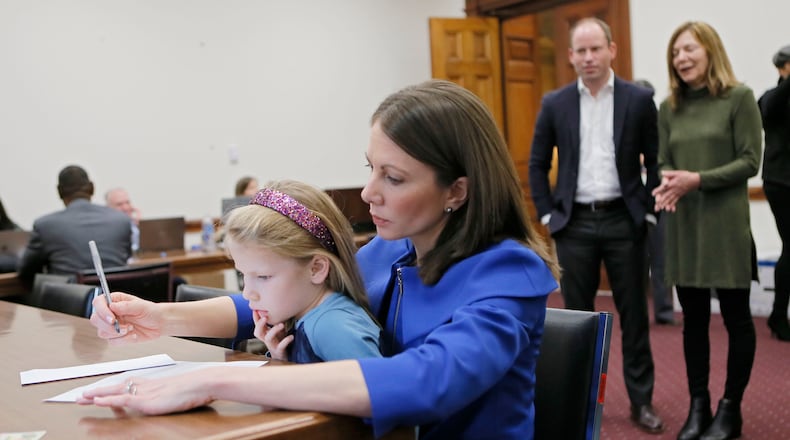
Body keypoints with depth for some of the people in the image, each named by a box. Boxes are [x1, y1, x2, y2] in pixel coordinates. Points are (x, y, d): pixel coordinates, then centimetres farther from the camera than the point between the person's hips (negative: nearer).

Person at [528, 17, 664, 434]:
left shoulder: (639, 99, -1)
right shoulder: (555, 103, 2)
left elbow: (656, 161, 4)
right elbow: (537, 164, 8)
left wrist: (649, 211, -1)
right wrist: (547, 214, 2)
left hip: (624, 220, -1)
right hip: (575, 223, 1)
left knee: (634, 314, 7)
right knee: (577, 314, 9)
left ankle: (642, 401, 19)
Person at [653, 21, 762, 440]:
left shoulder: (739, 97, -3)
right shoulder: (669, 107, 9)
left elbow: (750, 161, -8)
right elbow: (664, 163, 11)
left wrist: (698, 179, -19)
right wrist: (667, 185, -12)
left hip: (726, 224, -4)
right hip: (683, 225, 4)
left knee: (736, 317, 5)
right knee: (693, 318, 10)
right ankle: (698, 404, 22)